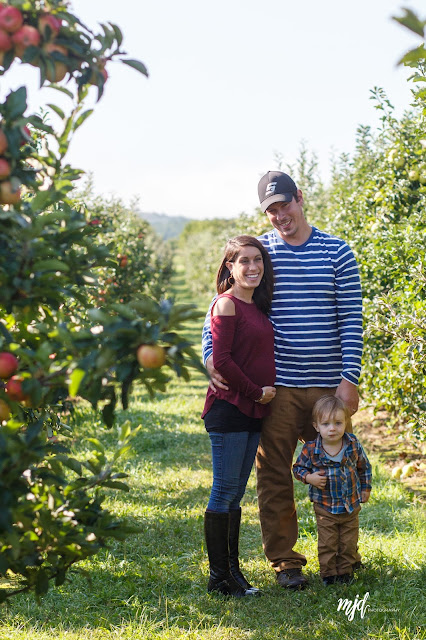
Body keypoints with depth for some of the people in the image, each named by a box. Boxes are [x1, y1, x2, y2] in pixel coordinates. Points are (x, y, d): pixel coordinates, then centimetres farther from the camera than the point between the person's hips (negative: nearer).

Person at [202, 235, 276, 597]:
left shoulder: (256, 306, 14)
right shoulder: (227, 304, -10)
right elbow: (221, 359, -17)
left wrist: (263, 394, 8)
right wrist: (255, 391, -10)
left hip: (253, 411, 8)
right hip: (229, 408, -8)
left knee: (235, 495, 13)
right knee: (225, 492, -2)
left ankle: (233, 570, 20)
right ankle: (219, 577, 5)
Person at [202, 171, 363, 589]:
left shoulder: (337, 252, 3)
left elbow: (351, 320, 2)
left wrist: (349, 379, -6)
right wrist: (210, 356, -10)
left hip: (328, 385, 0)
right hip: (275, 386, 0)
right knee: (274, 476, 3)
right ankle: (284, 560, 16)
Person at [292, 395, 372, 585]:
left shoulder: (353, 445, -8)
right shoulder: (310, 450, -14)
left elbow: (364, 467, 9)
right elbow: (298, 467, 1)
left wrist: (365, 488, 12)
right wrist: (309, 477, -18)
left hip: (351, 505, 2)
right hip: (325, 507, -2)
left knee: (349, 543, 11)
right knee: (327, 543, 3)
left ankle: (345, 572, 26)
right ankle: (328, 574, 17)